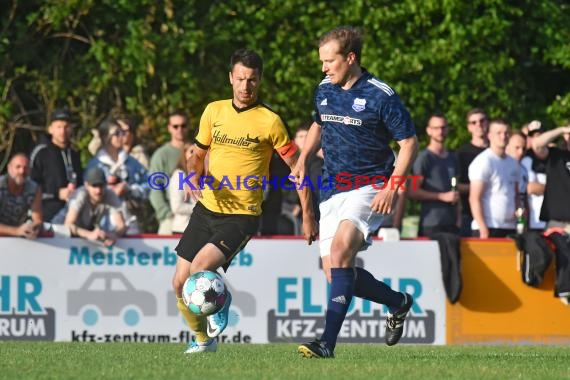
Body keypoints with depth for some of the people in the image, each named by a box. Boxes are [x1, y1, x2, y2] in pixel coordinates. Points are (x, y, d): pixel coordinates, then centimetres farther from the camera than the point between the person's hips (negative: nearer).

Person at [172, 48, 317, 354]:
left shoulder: (269, 121, -8)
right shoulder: (214, 111, 6)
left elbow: (296, 166, -3)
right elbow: (197, 154, 18)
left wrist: (307, 214, -5)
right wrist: (193, 175, -5)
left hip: (242, 216, -5)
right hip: (206, 209, 5)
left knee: (200, 269, -26)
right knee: (180, 284, 5)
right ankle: (203, 339, 29)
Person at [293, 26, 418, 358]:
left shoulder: (381, 95, -13)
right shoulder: (324, 90, 6)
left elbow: (409, 142, -9)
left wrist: (393, 186, -19)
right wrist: (303, 160, 11)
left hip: (369, 187, -7)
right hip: (333, 190, 7)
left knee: (341, 248, -28)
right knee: (335, 273, 1)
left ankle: (328, 341, -30)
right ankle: (398, 302, 28)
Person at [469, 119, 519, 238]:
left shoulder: (512, 163, 16)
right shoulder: (483, 161, -6)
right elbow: (474, 198, -10)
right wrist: (483, 229, -16)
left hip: (509, 228, 7)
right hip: (488, 228, -7)